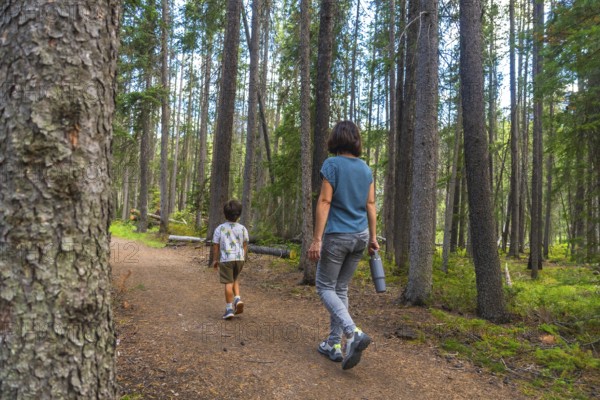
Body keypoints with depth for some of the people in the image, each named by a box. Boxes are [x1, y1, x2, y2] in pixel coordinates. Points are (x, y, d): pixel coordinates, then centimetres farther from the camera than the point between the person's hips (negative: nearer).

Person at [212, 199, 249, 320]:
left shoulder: (220, 228, -5)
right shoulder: (242, 228, 1)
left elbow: (215, 245, -2)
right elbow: (245, 245, 6)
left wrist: (215, 260, 9)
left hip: (226, 259, -2)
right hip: (239, 258, 3)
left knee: (228, 283, 2)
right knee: (235, 279, 23)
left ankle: (229, 308, 3)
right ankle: (238, 299, 5)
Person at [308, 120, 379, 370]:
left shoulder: (332, 164, -10)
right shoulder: (365, 168, 7)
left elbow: (324, 202, -15)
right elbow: (371, 205, 8)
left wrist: (317, 239, -15)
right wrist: (373, 237, 13)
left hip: (337, 236, -6)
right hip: (360, 236, 6)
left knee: (325, 287, 7)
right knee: (341, 288, 15)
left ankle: (354, 334, -13)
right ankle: (334, 344, 20)